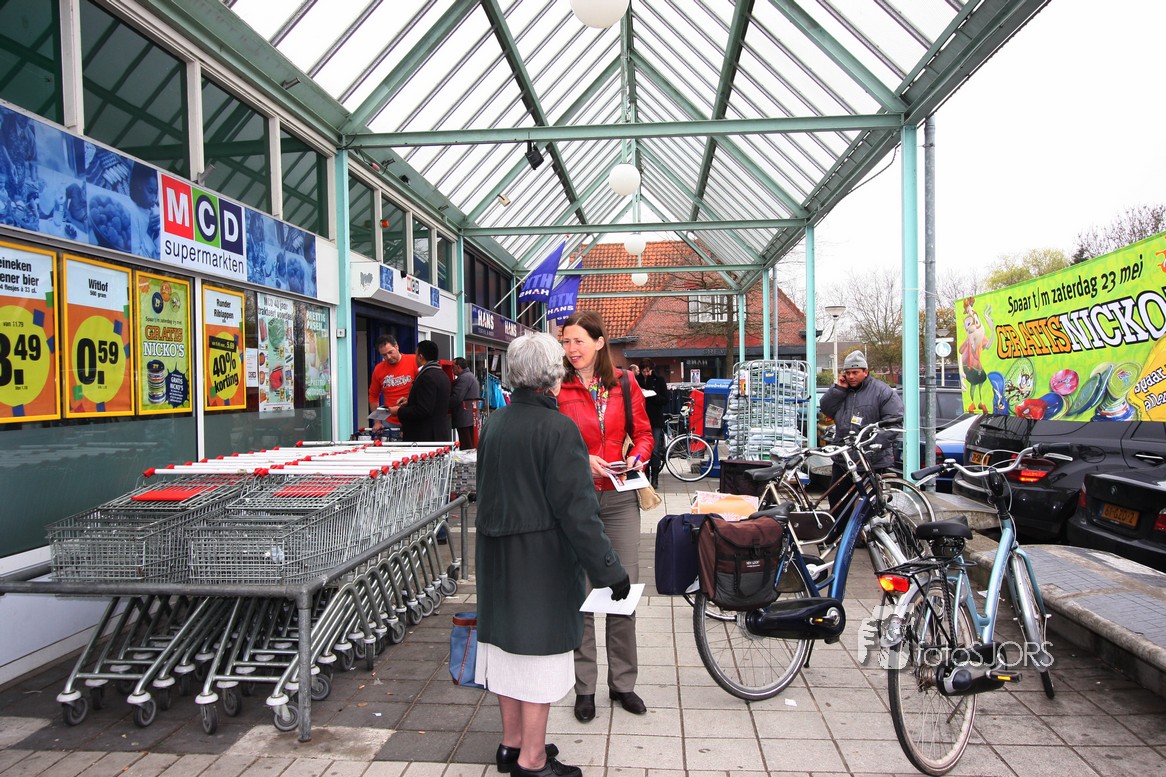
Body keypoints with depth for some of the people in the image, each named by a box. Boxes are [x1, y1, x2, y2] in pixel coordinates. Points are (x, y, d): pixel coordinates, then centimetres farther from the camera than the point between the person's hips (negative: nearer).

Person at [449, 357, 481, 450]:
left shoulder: (463, 378, -13)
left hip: (464, 418, -11)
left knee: (466, 447, -10)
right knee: (471, 445, 13)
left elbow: (456, 398, -21)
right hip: (472, 417, 11)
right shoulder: (471, 376, 20)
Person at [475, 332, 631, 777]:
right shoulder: (557, 428, -18)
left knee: (508, 644, 17)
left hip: (497, 555, 8)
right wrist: (609, 569, -14)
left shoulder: (493, 424, 4)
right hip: (542, 559, -7)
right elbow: (577, 509, -20)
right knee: (538, 649, 5)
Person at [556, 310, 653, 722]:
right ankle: (585, 686, 22)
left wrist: (637, 456, -6)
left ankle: (623, 682, 26)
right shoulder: (557, 388, -3)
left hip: (620, 498, 2)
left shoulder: (624, 385, 4)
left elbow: (643, 433, 13)